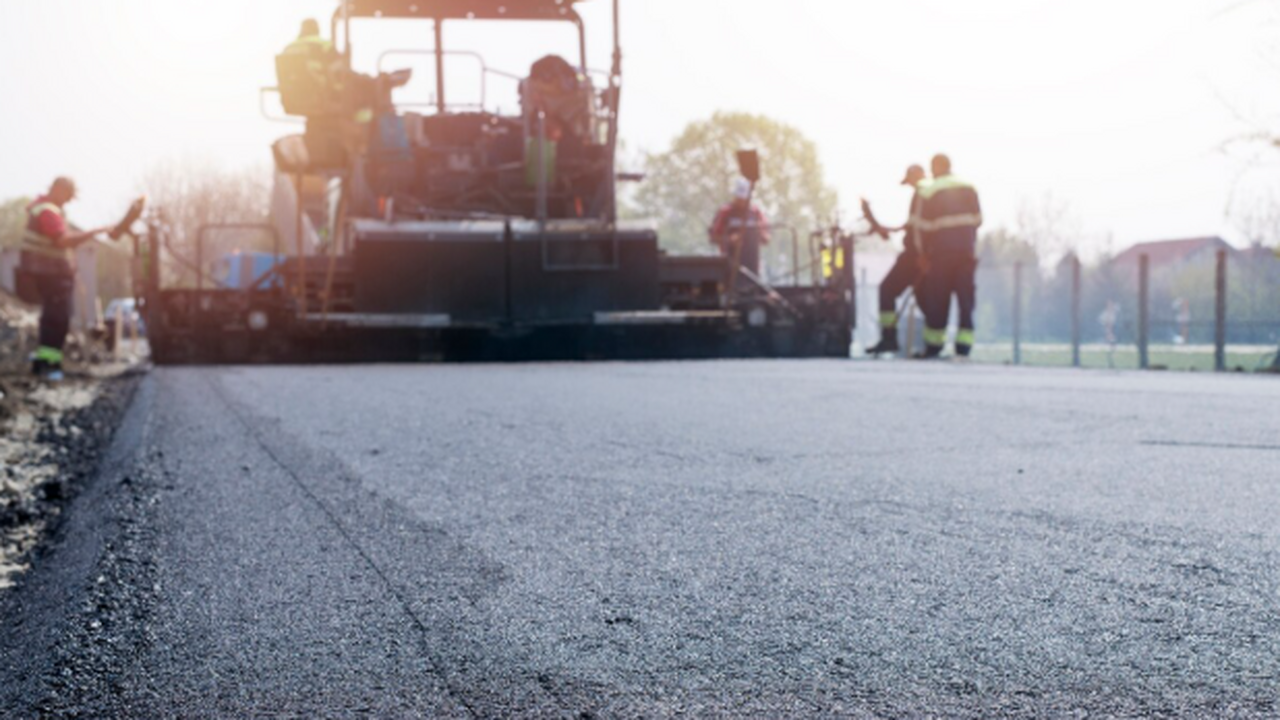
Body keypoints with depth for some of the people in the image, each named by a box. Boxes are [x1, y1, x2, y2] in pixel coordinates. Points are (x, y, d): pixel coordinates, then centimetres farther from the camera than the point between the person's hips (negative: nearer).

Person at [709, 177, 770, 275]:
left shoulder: (755, 211, 8)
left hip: (752, 264, 4)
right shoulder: (725, 212, -2)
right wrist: (728, 239, -20)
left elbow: (765, 240, 13)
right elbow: (713, 238, -2)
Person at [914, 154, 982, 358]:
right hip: (967, 250, 3)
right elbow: (977, 220, 8)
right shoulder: (970, 189, 7)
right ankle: (964, 345, -1)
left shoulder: (928, 192, -5)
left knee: (937, 298, 4)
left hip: (941, 251, -3)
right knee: (966, 296, 4)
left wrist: (924, 253, 5)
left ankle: (934, 345, 7)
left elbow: (923, 226, -4)